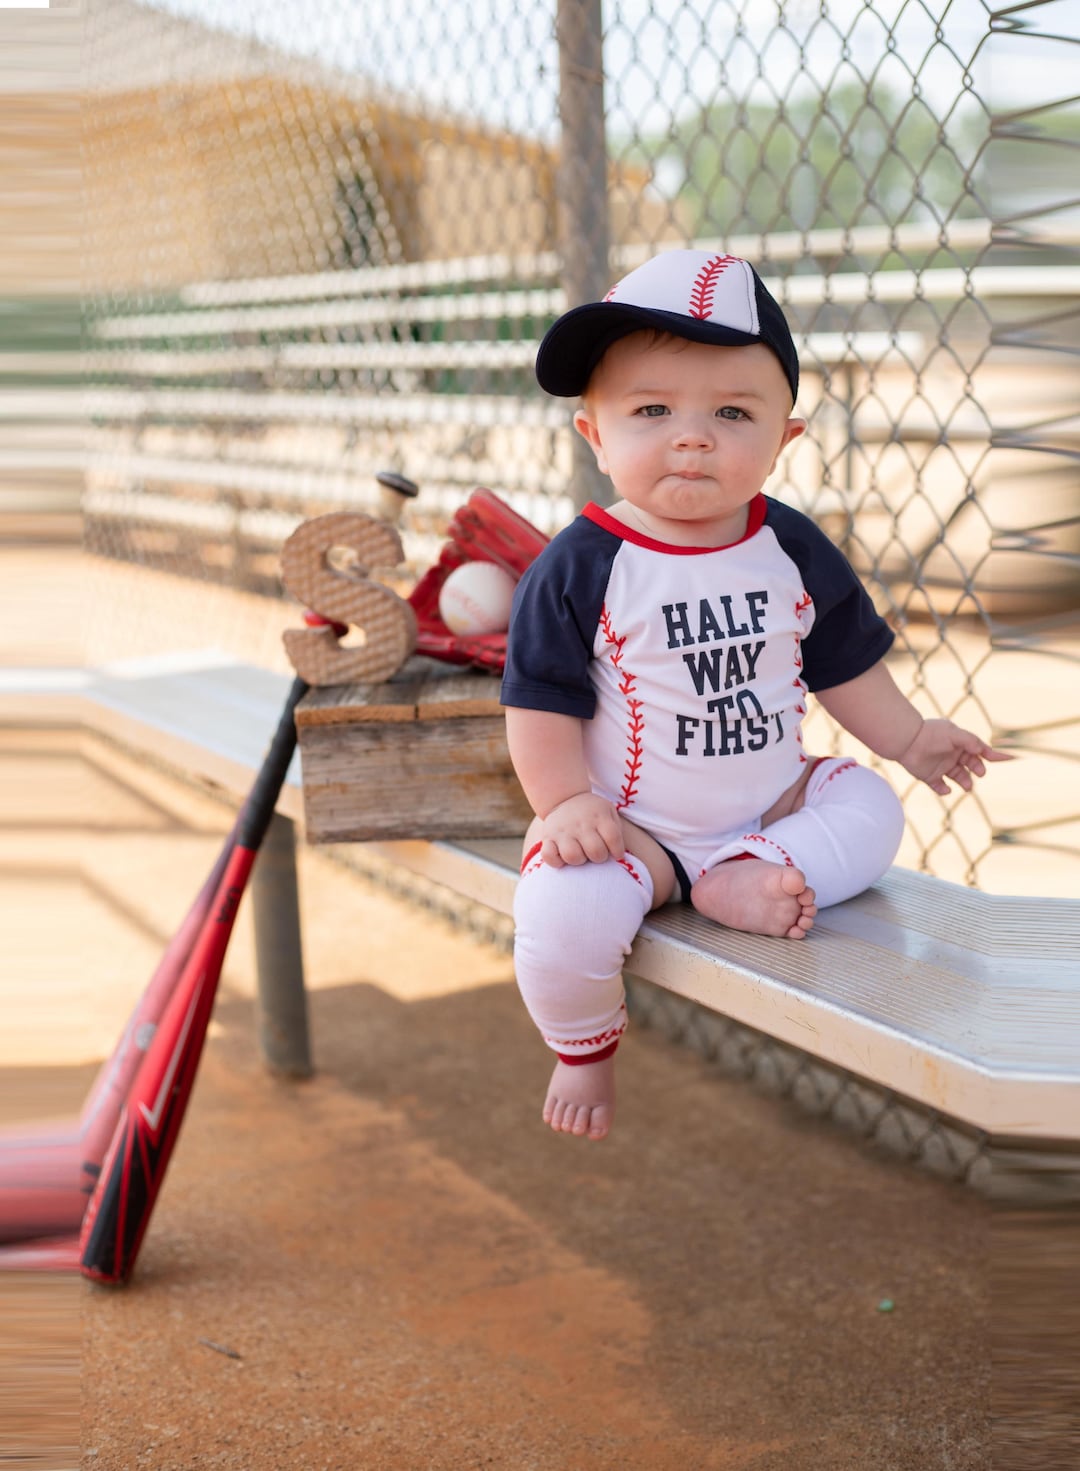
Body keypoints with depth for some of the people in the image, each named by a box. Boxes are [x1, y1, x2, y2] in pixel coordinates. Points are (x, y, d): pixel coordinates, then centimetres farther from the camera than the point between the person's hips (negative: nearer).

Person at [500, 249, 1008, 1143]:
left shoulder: (792, 551, -2)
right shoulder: (580, 569, -15)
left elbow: (844, 660, 12)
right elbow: (543, 700, -11)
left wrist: (907, 738, 13)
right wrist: (563, 803, -19)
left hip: (773, 803, 5)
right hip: (627, 824, -4)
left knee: (870, 808, -7)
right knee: (563, 914, -26)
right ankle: (584, 1047, 5)